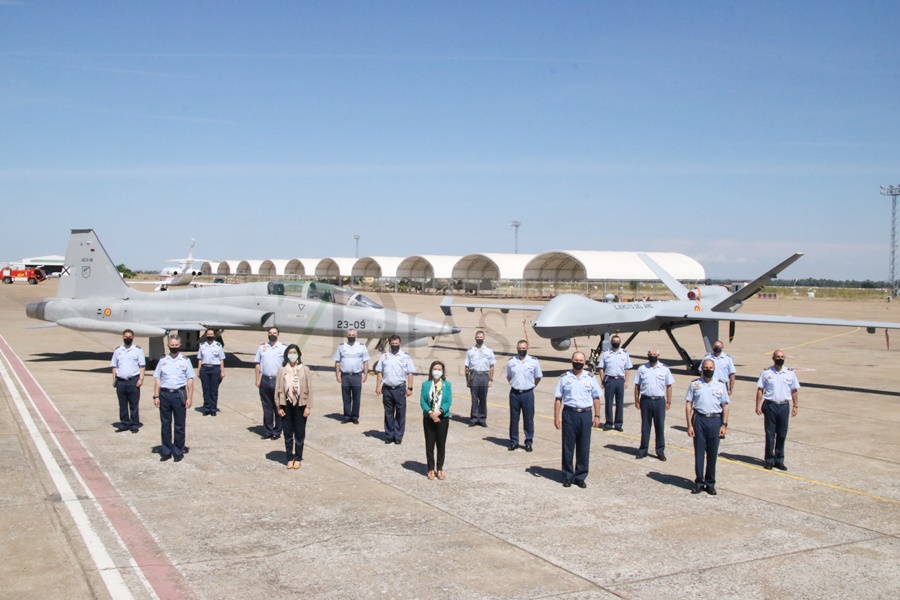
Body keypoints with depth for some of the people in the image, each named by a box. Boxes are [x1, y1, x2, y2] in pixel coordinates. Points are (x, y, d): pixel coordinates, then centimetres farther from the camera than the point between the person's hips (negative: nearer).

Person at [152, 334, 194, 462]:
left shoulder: (185, 361, 3)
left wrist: (189, 398, -4)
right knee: (165, 424, 8)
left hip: (179, 395, -2)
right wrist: (156, 396, 1)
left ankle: (178, 452, 13)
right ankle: (166, 451, 17)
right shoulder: (162, 360, 8)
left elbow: (190, 381, 2)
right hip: (164, 394, 2)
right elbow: (157, 380, 8)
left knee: (179, 425, 4)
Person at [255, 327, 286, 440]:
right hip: (265, 380, 3)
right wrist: (257, 379, 4)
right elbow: (258, 364, 11)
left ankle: (277, 431, 10)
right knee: (267, 407, 8)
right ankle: (267, 431, 15)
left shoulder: (283, 348, 1)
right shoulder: (262, 347, 10)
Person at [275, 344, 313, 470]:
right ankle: (289, 458, 17)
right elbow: (278, 388, 1)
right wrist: (279, 407, -2)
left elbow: (309, 388, -2)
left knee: (300, 433, 6)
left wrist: (308, 407, -5)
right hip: (286, 405, 1)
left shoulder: (304, 369, -2)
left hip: (300, 405, -1)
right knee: (288, 433, 7)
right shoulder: (282, 370, 0)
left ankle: (297, 458, 18)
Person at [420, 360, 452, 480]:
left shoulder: (447, 385, -1)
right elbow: (422, 401, -5)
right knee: (429, 444, 5)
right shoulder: (426, 384, -1)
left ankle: (440, 469, 17)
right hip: (429, 418, 0)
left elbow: (448, 401, -6)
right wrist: (430, 412, -19)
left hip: (443, 418, 0)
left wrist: (439, 412, -19)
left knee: (441, 444, 7)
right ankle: (431, 469, 14)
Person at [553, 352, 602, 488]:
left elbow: (596, 398, 9)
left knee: (584, 448, 5)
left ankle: (581, 477, 16)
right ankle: (568, 476, 16)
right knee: (568, 447, 4)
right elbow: (558, 399, 3)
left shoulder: (590, 377, 7)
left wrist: (597, 416, 3)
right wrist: (556, 417, -3)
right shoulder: (565, 378, 4)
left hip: (585, 414, 1)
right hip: (569, 414, -1)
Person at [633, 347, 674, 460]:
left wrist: (669, 401, 1)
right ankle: (643, 450, 15)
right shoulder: (642, 368, 4)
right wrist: (636, 400, 2)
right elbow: (637, 385, 7)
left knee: (660, 426, 3)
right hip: (645, 400, 1)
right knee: (645, 426, 7)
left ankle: (660, 451, 12)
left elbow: (668, 386, 5)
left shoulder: (664, 369, 3)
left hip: (659, 400, -1)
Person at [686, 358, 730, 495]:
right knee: (699, 453, 3)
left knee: (712, 454, 6)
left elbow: (725, 406, 7)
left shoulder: (721, 385, 6)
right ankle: (699, 482, 13)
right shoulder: (695, 384, 4)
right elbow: (688, 404, 2)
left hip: (715, 420, 1)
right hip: (699, 419, -1)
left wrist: (724, 425, -1)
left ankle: (710, 483, 16)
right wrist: (689, 425, -4)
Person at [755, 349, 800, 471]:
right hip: (770, 405, -2)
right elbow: (760, 389, 1)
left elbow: (795, 391, 10)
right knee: (770, 433, 2)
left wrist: (795, 406, 5)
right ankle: (769, 460, 10)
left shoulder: (790, 373, 5)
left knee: (782, 434, 6)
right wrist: (758, 405, -4)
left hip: (784, 406, 2)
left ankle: (779, 460, 16)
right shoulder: (767, 373, 0)